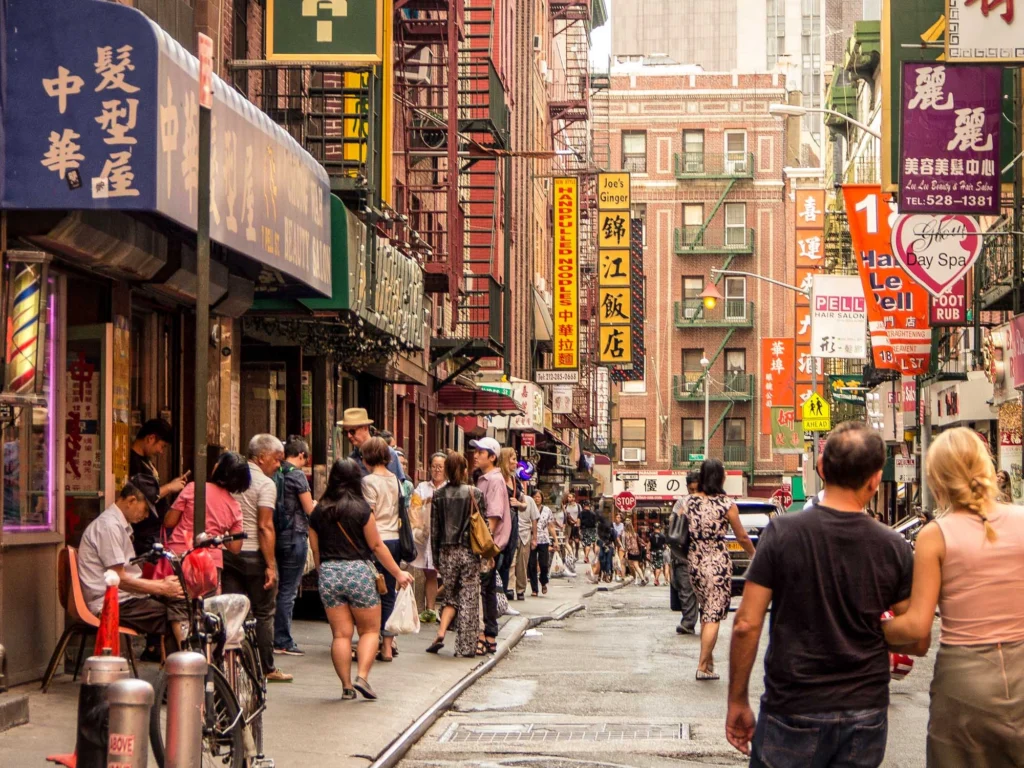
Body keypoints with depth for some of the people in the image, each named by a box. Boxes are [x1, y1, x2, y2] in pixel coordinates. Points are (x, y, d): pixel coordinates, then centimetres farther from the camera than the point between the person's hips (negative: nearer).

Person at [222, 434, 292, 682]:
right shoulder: (265, 484, -9)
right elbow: (264, 526, -16)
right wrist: (271, 566, -16)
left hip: (227, 551, 6)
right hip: (253, 554, -6)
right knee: (263, 613, 4)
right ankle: (267, 669, 8)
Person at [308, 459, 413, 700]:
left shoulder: (318, 512, 4)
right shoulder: (361, 508, -7)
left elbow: (316, 550, 10)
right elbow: (377, 546, -4)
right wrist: (398, 573, 4)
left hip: (328, 573, 3)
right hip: (358, 571, -3)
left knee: (340, 634, 6)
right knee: (370, 630, 8)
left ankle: (347, 686, 4)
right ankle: (362, 676, -9)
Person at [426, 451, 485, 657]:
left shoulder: (438, 495, 1)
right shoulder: (476, 494, -4)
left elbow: (434, 530, 2)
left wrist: (436, 558, 9)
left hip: (447, 552, 2)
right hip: (470, 552, -2)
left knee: (451, 596, 16)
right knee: (468, 599, 3)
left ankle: (441, 633, -4)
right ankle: (467, 646, 3)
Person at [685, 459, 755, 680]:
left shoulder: (689, 502, 2)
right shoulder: (726, 504, -9)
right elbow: (742, 537, 0)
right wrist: (754, 555, 17)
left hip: (695, 561, 5)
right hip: (718, 563, -5)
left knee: (706, 612, 20)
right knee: (714, 615, -1)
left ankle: (708, 658, 25)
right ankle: (703, 666, -4)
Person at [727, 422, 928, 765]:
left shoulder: (781, 533, -10)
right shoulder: (894, 547, -5)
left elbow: (746, 624, -10)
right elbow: (918, 643, 0)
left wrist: (738, 701, 0)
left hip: (793, 712, -2)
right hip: (865, 714, 2)